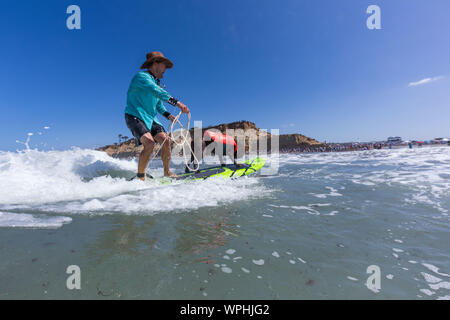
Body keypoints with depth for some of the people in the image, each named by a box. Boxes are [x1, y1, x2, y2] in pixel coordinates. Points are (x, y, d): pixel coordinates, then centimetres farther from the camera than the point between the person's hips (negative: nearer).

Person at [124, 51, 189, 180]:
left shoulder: (156, 82, 17)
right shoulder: (142, 76, -11)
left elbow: (158, 105, 22)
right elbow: (156, 91, -30)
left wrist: (168, 115, 4)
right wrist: (177, 102, -40)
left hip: (150, 119, 8)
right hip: (135, 117, -8)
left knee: (166, 140, -8)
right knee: (149, 143, -26)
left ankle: (167, 172, 5)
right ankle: (140, 177, -9)